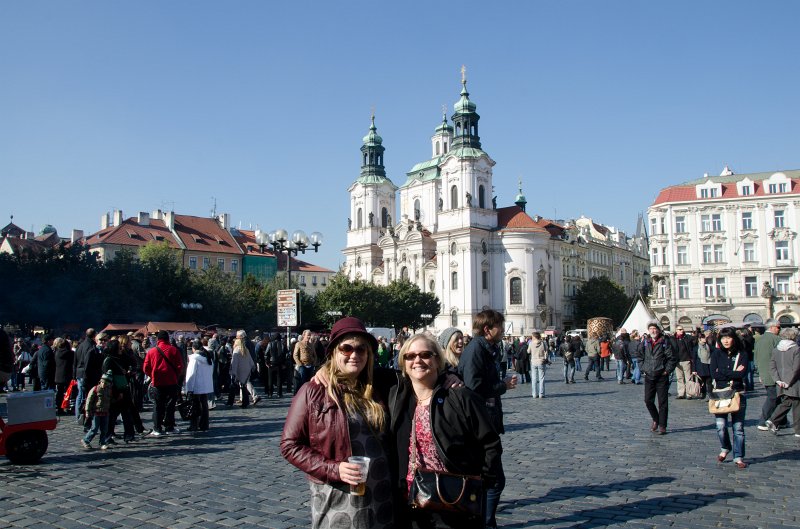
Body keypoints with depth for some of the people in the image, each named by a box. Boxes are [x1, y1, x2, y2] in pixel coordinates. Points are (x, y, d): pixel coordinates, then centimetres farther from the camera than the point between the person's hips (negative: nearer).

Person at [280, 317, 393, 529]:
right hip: (337, 500, -4)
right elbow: (290, 445, -7)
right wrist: (334, 469, -17)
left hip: (380, 498, 4)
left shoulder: (374, 391, 7)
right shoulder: (313, 392, -7)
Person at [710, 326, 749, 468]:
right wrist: (734, 373, -9)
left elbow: (743, 373, -12)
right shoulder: (716, 353, 4)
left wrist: (724, 373, -9)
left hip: (738, 394, 0)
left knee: (738, 427, 2)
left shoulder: (741, 354, 2)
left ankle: (738, 457, 13)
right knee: (721, 426, -5)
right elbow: (714, 374, -7)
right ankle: (725, 448, 23)